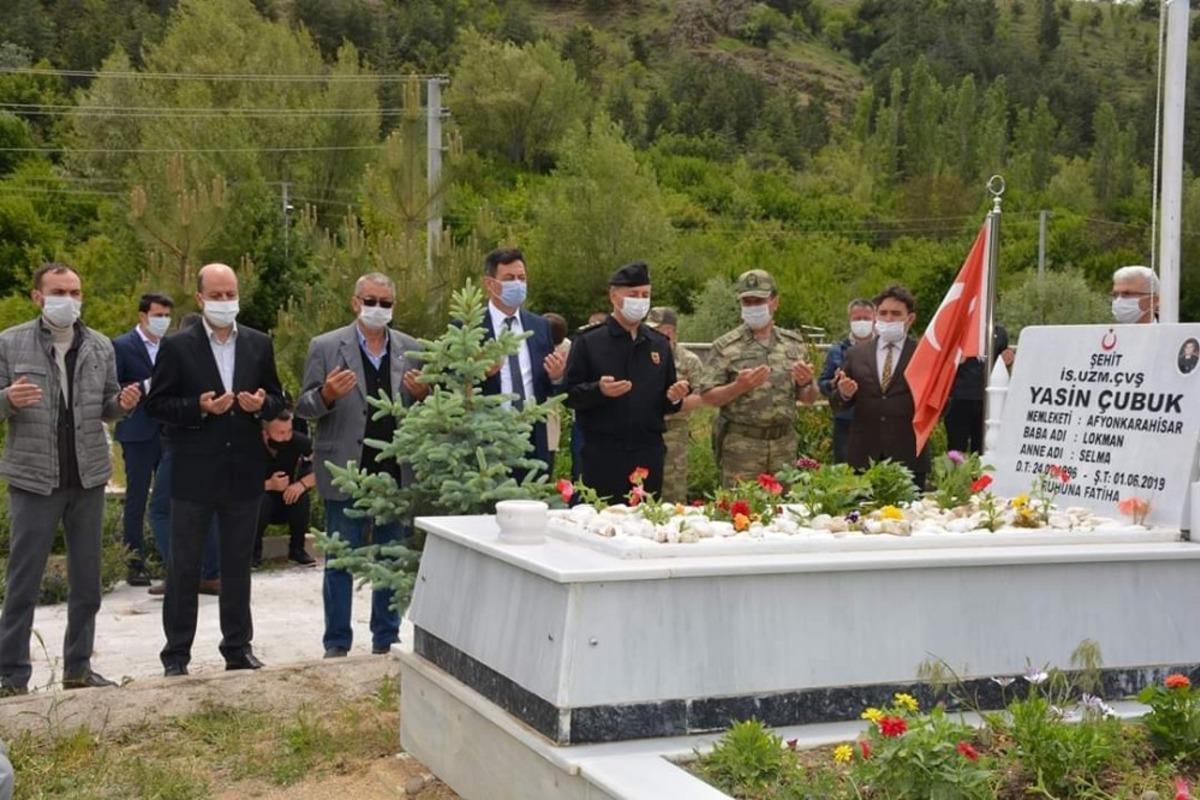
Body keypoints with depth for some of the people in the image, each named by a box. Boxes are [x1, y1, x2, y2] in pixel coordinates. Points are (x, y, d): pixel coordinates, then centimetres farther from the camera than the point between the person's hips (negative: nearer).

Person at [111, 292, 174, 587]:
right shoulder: (122, 346, -4)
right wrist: (144, 387, -19)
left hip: (169, 430, 5)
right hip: (138, 434, -5)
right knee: (136, 499, 2)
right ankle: (135, 564, 8)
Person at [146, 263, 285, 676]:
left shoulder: (259, 344, 6)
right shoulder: (177, 346, -3)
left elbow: (277, 400, 11)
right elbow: (156, 404, -4)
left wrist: (262, 404, -11)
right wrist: (199, 408, -19)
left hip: (243, 472, 3)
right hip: (193, 473, -3)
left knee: (238, 565, 12)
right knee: (184, 567, 5)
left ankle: (238, 648, 23)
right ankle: (176, 655, 14)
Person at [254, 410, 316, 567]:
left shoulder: (298, 441, -21)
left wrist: (302, 483, -32)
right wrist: (269, 485, -36)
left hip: (287, 500, 2)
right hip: (258, 499, -2)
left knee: (301, 494, -29)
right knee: (260, 499, -33)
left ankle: (297, 549, -8)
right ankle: (254, 551, -9)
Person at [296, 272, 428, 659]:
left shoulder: (411, 350, 8)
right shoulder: (325, 347, 0)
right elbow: (304, 408, 0)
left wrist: (423, 395, -11)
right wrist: (327, 395, -21)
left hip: (397, 472, 3)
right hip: (346, 473, -3)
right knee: (340, 563, 5)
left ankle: (385, 642, 22)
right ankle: (337, 646, 14)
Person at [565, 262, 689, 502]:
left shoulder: (659, 344, 13)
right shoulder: (588, 342, 0)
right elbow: (569, 394, -4)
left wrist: (674, 398, -2)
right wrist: (599, 390, -21)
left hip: (649, 455, 4)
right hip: (603, 455, -4)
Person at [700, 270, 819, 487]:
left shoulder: (794, 343, 10)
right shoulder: (726, 346, -2)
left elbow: (809, 399, 15)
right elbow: (708, 396, -5)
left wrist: (807, 383, -8)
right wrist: (739, 387, -21)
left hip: (784, 444, 4)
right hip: (741, 445, -3)